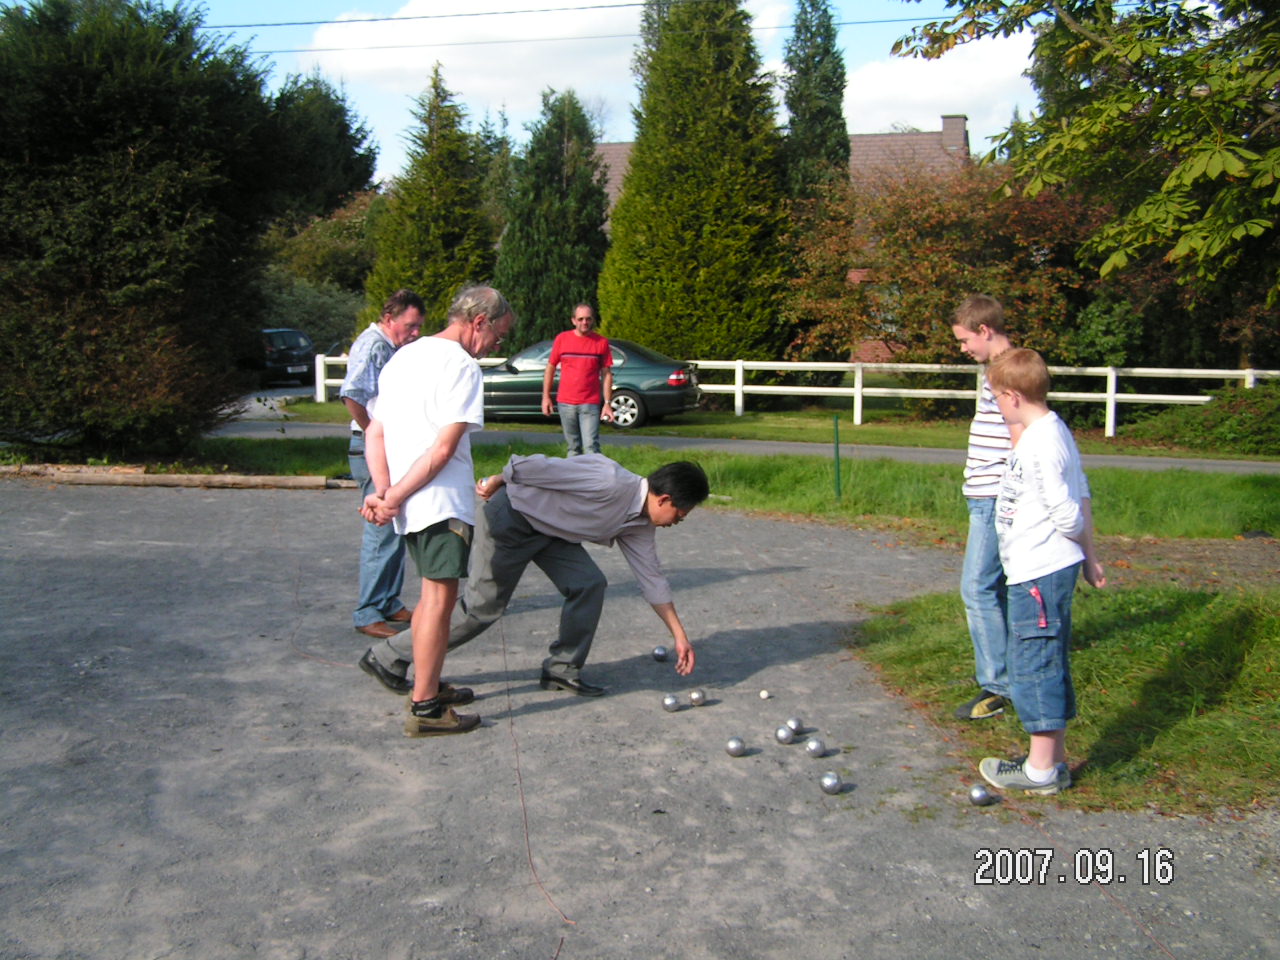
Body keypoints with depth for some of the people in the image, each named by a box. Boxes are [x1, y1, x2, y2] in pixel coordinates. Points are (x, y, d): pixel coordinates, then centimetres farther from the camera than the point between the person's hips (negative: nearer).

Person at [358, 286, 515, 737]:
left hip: (410, 504, 9)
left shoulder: (402, 357, 16)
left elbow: (375, 433, 11)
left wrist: (383, 490, -1)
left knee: (433, 595, 20)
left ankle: (429, 684, 30)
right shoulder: (461, 366, -12)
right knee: (439, 597, -3)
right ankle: (425, 708, 1)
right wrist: (394, 497, -13)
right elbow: (443, 449, -18)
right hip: (442, 502, -9)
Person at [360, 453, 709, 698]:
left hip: (548, 532, 9)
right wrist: (496, 482, -10)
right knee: (481, 606, -5)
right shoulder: (610, 482, -28)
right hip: (509, 518, -9)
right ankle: (389, 658, 8)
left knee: (589, 583, -6)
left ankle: (562, 669, 8)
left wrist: (679, 636, 10)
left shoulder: (639, 525, 2)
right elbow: (534, 467, -26)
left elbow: (652, 579, 10)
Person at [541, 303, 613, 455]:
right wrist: (546, 397, 5)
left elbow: (606, 374, 2)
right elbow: (550, 368, 10)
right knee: (573, 447, 10)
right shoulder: (561, 339, 3)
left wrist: (607, 403, -4)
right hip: (565, 403, 2)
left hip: (590, 404, -2)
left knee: (591, 446, -11)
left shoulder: (601, 342, 1)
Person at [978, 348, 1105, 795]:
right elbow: (1082, 499, 15)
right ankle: (1054, 761, 26)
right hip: (1051, 570, 10)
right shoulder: (1055, 431, 11)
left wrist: (1078, 542, 2)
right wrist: (1088, 555, 17)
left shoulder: (1039, 444, -20)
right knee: (1049, 666, 16)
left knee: (1032, 666, -1)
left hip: (1038, 573, -10)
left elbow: (1068, 516, -20)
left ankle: (1041, 771, 9)